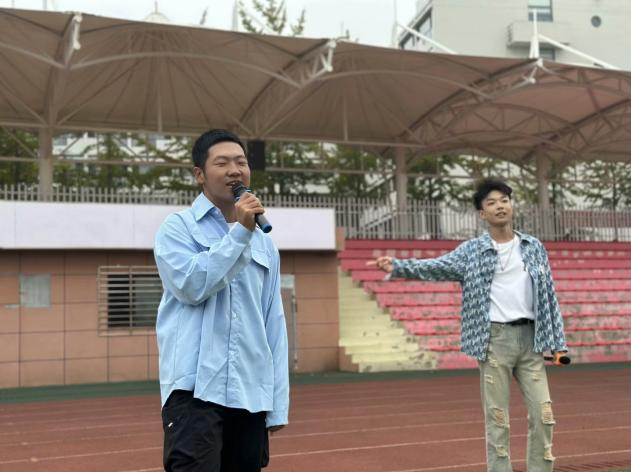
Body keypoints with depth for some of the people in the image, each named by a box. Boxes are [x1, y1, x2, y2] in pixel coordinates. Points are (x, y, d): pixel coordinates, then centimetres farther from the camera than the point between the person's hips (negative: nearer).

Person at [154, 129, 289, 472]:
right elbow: (191, 286, -15)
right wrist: (240, 231, -11)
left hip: (251, 396, 5)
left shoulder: (264, 242, 15)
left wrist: (277, 403, 9)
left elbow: (274, 323, 13)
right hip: (196, 390, -5)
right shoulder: (178, 227, 2)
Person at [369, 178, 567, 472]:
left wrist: (557, 342, 6)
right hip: (495, 340, -3)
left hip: (530, 338, 3)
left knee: (543, 415, 4)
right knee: (497, 419, 1)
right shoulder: (472, 251, 1)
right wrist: (397, 266, -28)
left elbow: (548, 295, 11)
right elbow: (436, 266, -11)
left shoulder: (534, 247, 10)